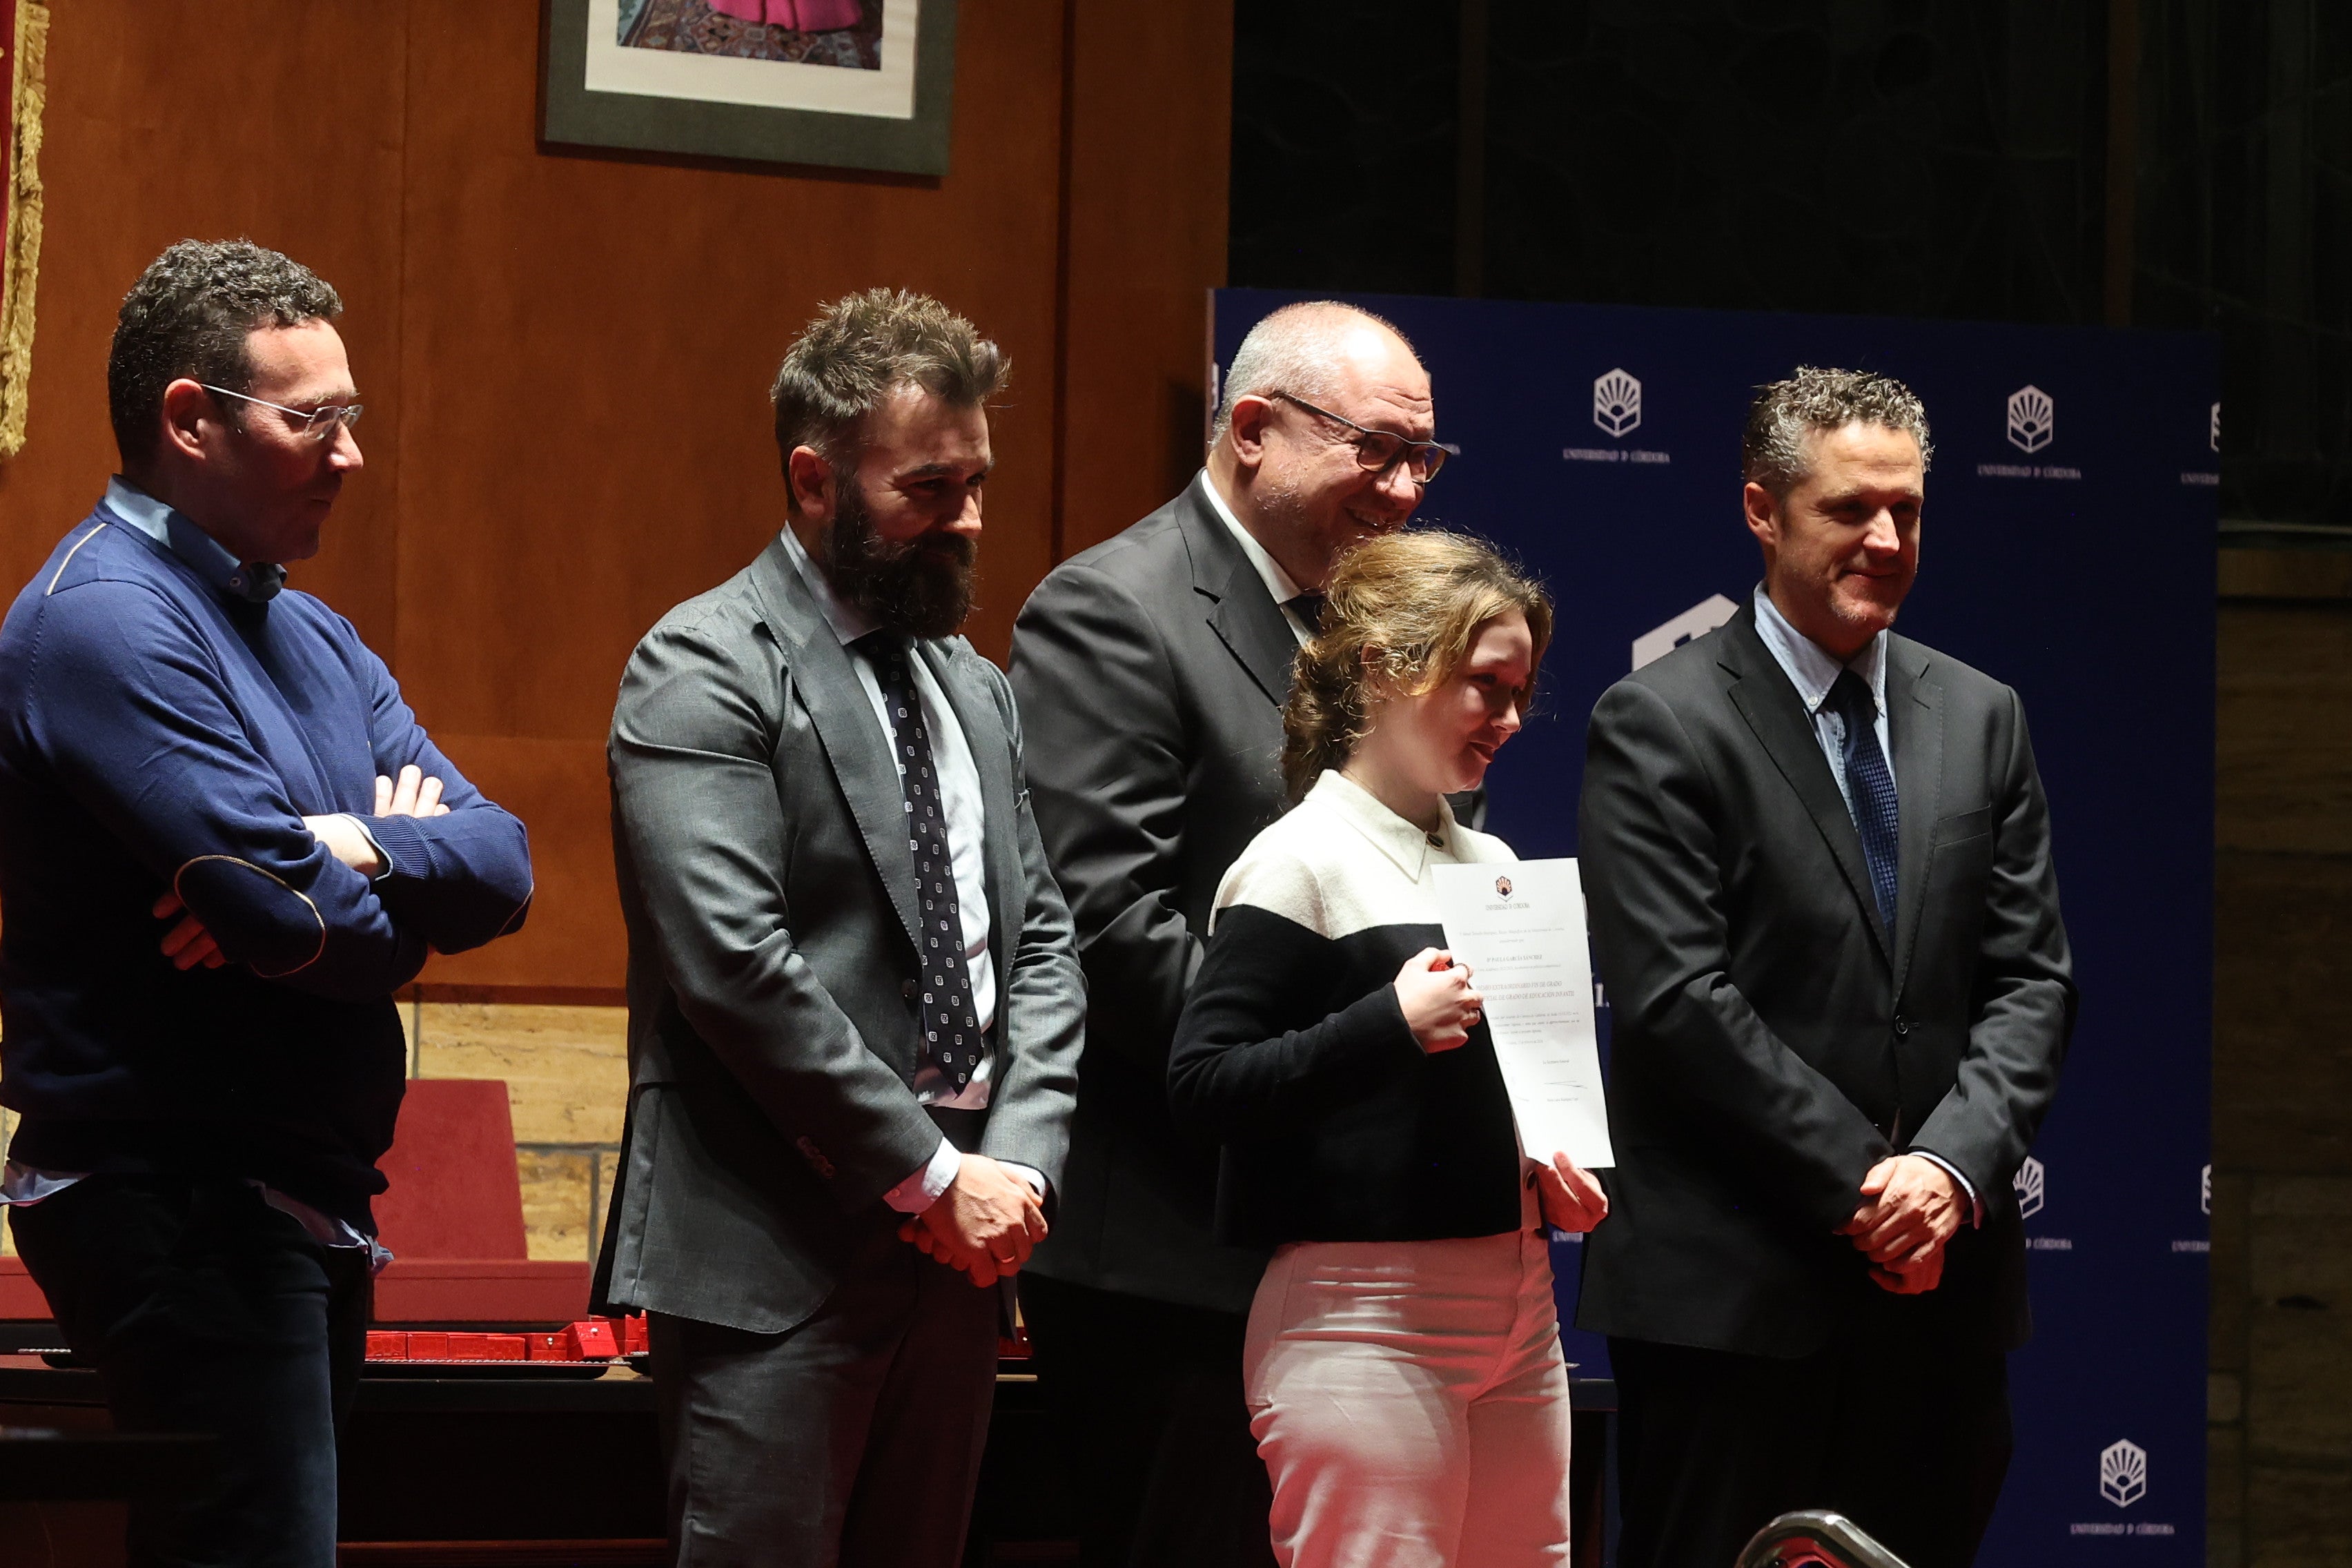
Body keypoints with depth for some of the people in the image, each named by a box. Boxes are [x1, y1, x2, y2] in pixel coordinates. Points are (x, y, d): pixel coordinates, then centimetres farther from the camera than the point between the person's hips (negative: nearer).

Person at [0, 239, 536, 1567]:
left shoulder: (314, 639, 17)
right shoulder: (108, 621, -13)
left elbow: (502, 866, 7)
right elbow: (293, 921, -22)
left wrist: (358, 850, -14)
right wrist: (404, 884, 1)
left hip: (306, 1205, 10)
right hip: (175, 1204, -9)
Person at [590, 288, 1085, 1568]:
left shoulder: (975, 689, 18)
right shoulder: (707, 670, -7)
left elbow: (1043, 943, 16)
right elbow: (735, 964, -16)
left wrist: (1018, 1164, -2)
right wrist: (934, 1174, -13)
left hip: (960, 1245, 7)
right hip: (779, 1258, -7)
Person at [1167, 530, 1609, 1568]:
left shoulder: (1492, 866, 17)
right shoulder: (1302, 861, -6)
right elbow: (1201, 1086, -14)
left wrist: (1557, 1179, 8)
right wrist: (1391, 1023, -22)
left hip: (1517, 1307, 8)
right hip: (1366, 1315, -7)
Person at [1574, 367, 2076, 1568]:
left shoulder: (1980, 717, 13)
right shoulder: (1659, 725, -4)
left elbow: (2031, 976, 9)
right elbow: (1675, 999, -11)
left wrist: (1955, 1164, -9)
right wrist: (1863, 1184, -13)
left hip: (1943, 1285, 5)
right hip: (1733, 1285, -5)